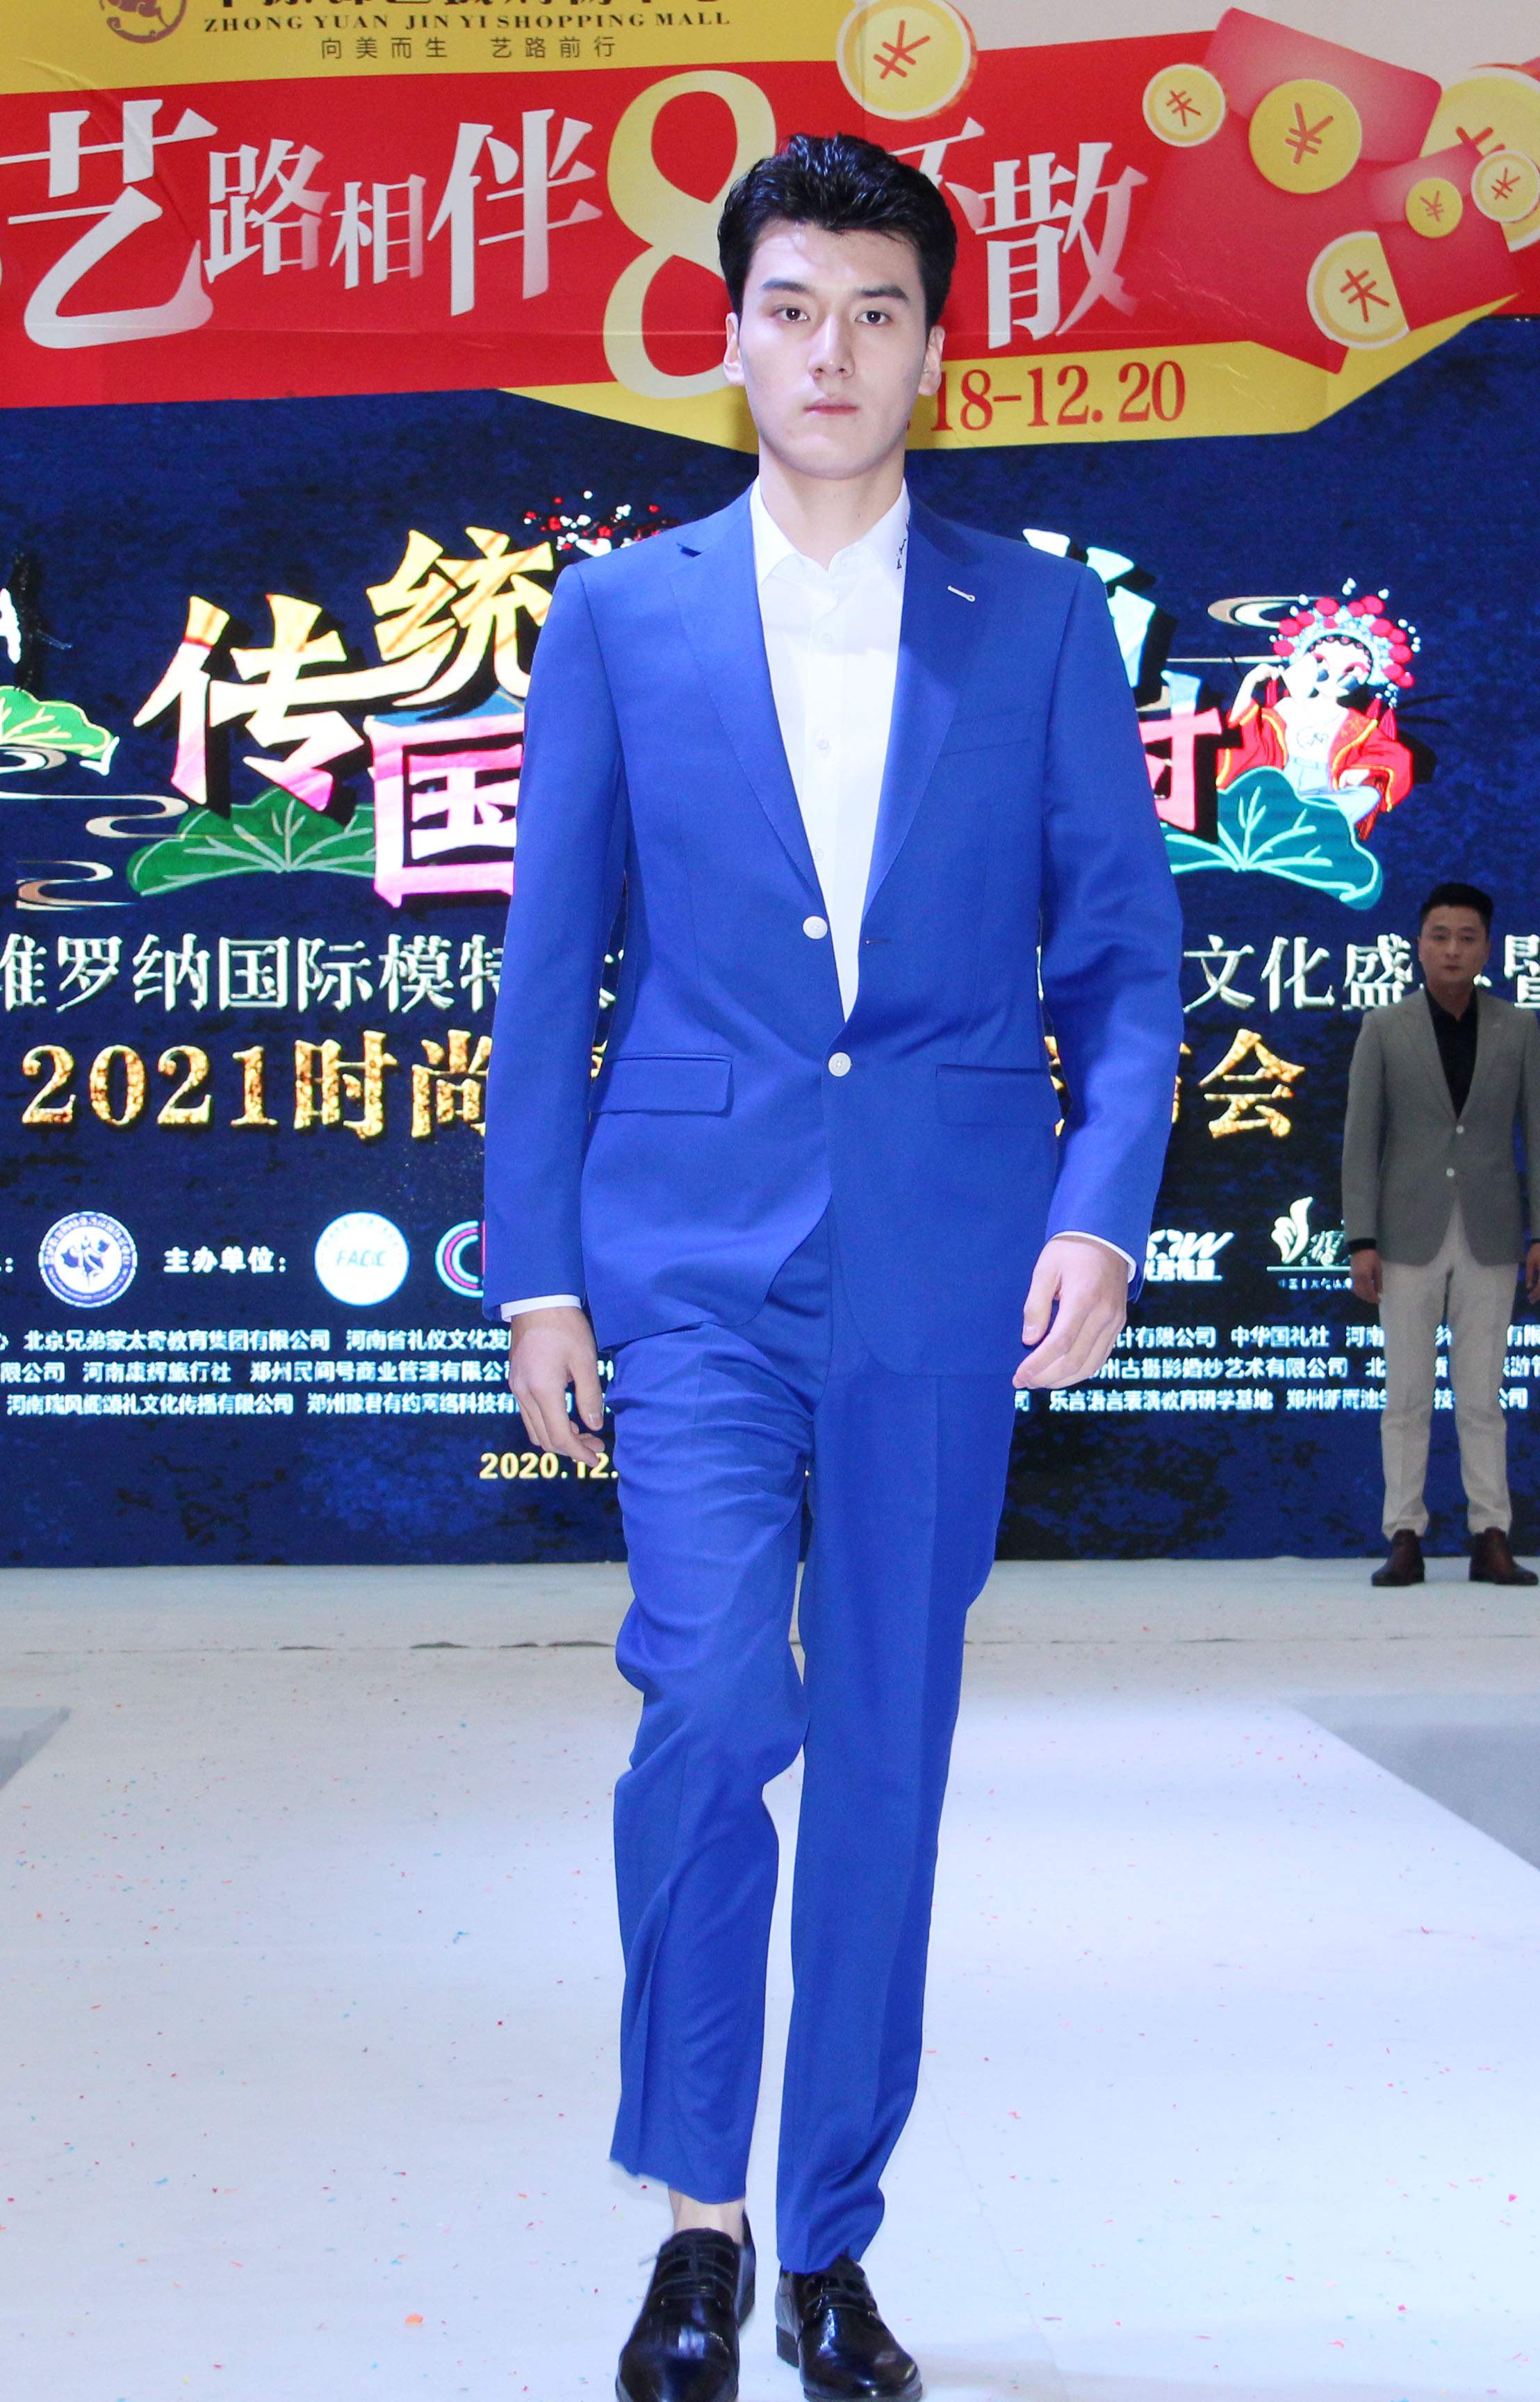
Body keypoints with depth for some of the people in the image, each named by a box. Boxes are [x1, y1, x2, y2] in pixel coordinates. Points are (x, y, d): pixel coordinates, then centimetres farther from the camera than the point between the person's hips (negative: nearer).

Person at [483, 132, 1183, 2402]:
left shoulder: (1042, 618, 7)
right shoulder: (622, 616, 6)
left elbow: (1124, 949, 6)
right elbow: (547, 964, 7)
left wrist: (1103, 1208, -9)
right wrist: (532, 1270, 2)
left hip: (944, 1261, 1)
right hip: (694, 1247, -1)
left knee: (887, 1749, 6)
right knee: (717, 1697, -16)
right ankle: (697, 2210, 5)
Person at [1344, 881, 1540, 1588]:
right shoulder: (1384, 1029, 1)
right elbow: (1361, 1140, -1)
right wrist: (1362, 1241, -7)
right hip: (1410, 1237, -1)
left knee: (1483, 1398, 3)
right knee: (1406, 1396, 2)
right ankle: (1405, 1540, 6)